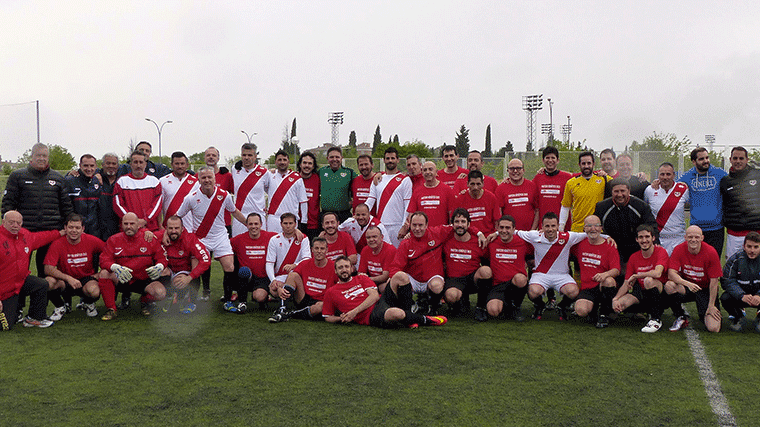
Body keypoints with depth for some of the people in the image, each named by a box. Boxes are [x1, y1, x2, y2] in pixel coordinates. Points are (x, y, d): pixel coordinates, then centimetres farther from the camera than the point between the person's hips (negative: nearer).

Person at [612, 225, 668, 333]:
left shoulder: (661, 251, -10)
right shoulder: (633, 257, 5)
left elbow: (657, 273, -30)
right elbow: (626, 284, 4)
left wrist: (634, 276, -19)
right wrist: (615, 299, -14)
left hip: (660, 292, -5)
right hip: (642, 293, 5)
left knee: (649, 280, -37)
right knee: (617, 305, -20)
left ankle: (657, 319, -20)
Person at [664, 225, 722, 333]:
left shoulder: (711, 252, -15)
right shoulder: (679, 250, -12)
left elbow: (714, 281, -11)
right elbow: (671, 273, -19)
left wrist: (711, 306, -12)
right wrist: (687, 283, -37)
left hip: (705, 290, -1)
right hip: (686, 287, 1)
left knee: (714, 328, -18)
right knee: (669, 285, -34)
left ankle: (704, 315, 22)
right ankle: (681, 318, -7)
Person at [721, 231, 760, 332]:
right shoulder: (734, 259, -10)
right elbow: (728, 282, -14)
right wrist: (742, 296, -33)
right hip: (739, 294, 0)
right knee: (725, 298, -31)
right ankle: (738, 317, 4)